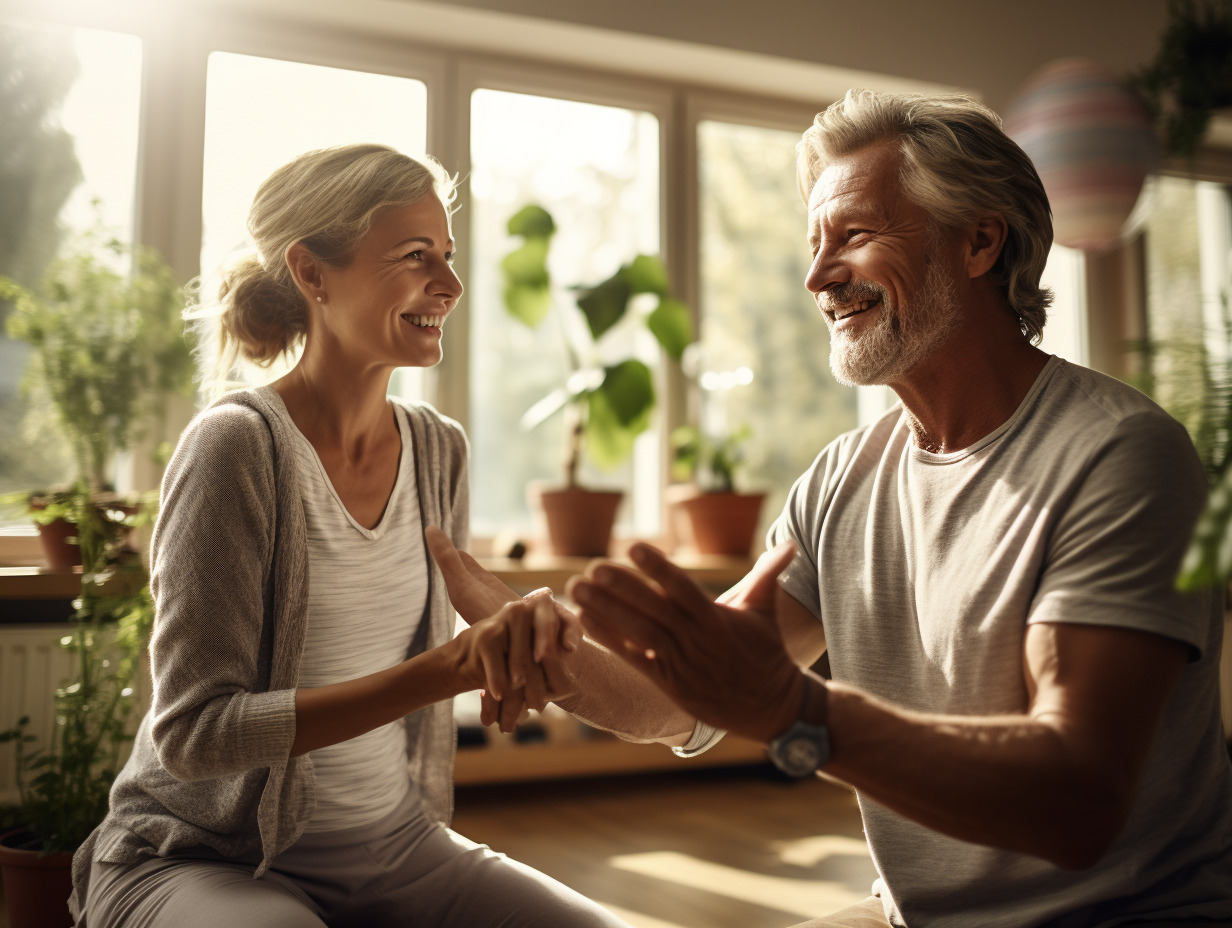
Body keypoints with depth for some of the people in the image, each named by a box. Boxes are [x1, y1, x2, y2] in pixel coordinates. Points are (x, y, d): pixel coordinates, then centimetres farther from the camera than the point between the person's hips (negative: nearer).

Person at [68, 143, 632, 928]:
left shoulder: (440, 450, 1)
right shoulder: (238, 445, -16)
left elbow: (422, 673, 3)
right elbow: (194, 732, -20)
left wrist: (522, 630, -19)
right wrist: (452, 668, -28)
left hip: (395, 847, 5)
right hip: (206, 857, -4)